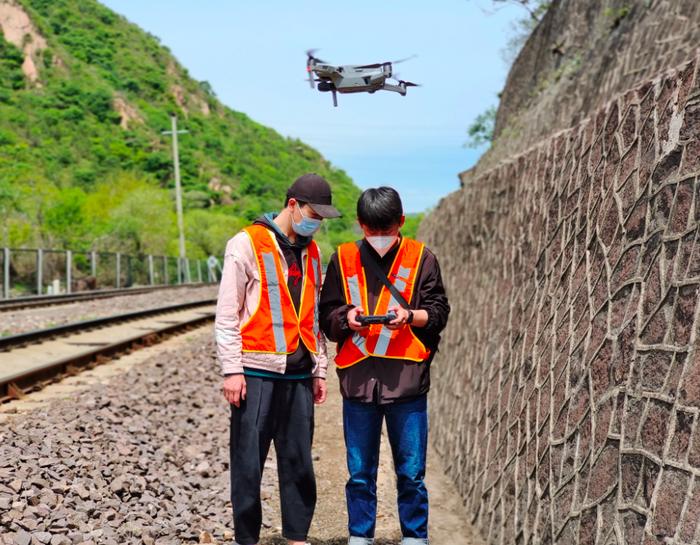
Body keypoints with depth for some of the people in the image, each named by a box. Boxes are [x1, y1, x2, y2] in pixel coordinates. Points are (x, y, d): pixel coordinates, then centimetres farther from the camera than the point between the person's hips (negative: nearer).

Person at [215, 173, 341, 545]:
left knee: (298, 460, 7)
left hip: (299, 373, 5)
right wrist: (232, 370, -11)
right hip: (257, 371, -5)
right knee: (248, 461, 1)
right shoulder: (247, 244, -4)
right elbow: (227, 314, -7)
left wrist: (319, 370, 14)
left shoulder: (311, 252, 14)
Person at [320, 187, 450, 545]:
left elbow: (439, 313, 4)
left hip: (407, 377, -1)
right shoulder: (343, 259, 8)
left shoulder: (421, 259, 3)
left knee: (411, 472, 5)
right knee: (360, 472, 10)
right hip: (358, 377, 2)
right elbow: (327, 314, 9)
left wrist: (409, 315, -15)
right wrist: (347, 317, -11)